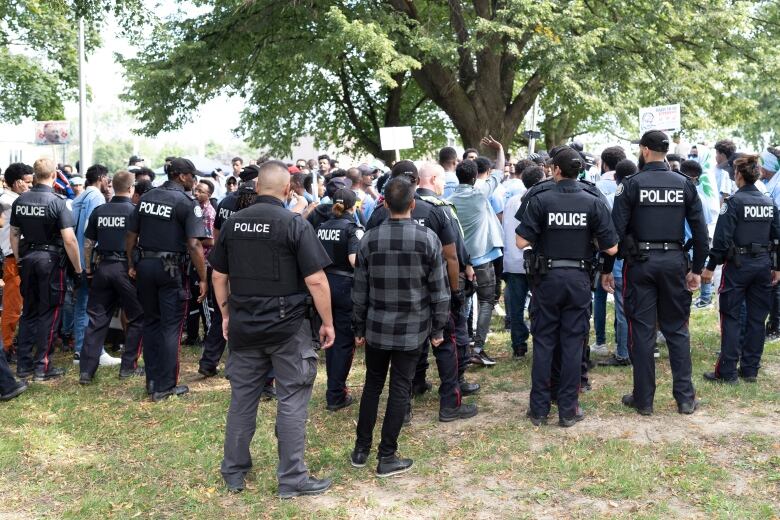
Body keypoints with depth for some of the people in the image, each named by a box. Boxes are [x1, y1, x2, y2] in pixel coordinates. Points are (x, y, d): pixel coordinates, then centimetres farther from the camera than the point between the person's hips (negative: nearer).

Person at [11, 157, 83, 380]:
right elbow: (69, 239, -18)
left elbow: (14, 235, 10)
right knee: (48, 314, 3)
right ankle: (42, 366, 6)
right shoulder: (57, 202, -14)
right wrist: (78, 268, -10)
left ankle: (23, 364, 19)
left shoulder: (20, 201, 3)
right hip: (51, 260, -5)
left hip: (27, 259, 5)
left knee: (29, 312, 15)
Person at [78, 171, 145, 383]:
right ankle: (128, 366, 12)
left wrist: (89, 270, 17)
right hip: (126, 268, -4)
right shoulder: (135, 211, -6)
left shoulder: (99, 211, 6)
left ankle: (86, 369, 7)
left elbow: (88, 243, 9)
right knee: (137, 318, 10)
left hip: (103, 267, 5)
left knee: (97, 319, 9)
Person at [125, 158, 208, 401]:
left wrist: (131, 265, 20)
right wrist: (203, 279, -13)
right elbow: (194, 246, -17)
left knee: (151, 323, 16)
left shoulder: (146, 198, 8)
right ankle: (165, 386, 5)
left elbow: (131, 236, 10)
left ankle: (152, 381, 22)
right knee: (171, 327, 2)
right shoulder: (187, 203, -10)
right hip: (171, 269, -6)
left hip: (145, 265, 6)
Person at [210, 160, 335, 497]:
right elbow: (316, 281, -14)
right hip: (288, 326, -5)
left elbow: (218, 276, 10)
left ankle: (234, 471, 26)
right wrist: (327, 323, -4)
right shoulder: (295, 225, -11)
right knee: (292, 400, 4)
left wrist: (227, 315, 21)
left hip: (244, 326, 5)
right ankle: (292, 478, 11)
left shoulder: (233, 223, 4)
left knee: (242, 397, 14)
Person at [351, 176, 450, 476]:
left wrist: (359, 328, 13)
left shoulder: (370, 239, -3)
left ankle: (361, 450, 22)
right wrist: (437, 329, 4)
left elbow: (360, 289, 3)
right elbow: (439, 289, -6)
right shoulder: (428, 238, -9)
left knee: (372, 385, 16)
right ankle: (387, 457, 10)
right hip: (412, 330, -2)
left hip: (377, 328, 2)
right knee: (400, 389, 5)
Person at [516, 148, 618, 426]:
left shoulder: (540, 200, -8)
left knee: (543, 343, 8)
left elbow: (521, 241, -12)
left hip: (547, 278, -1)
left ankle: (539, 408, 13)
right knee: (573, 345, 7)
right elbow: (611, 248, -4)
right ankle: (568, 409, 12)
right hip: (579, 280, 1)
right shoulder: (594, 203, -4)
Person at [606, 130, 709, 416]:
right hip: (674, 262, 3)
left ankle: (643, 400, 10)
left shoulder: (631, 184, -6)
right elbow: (700, 231, 3)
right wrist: (697, 269, 11)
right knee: (677, 329, 11)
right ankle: (685, 397, 13)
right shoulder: (685, 184, 3)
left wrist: (606, 269, -3)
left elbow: (616, 229, -9)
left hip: (640, 262, -2)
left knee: (642, 331, 4)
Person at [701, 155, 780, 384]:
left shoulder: (734, 202, -11)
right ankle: (750, 369, 16)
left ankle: (727, 371, 0)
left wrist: (711, 266, -10)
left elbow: (722, 238, -15)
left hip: (738, 264, -5)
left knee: (731, 317, 0)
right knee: (757, 318, 10)